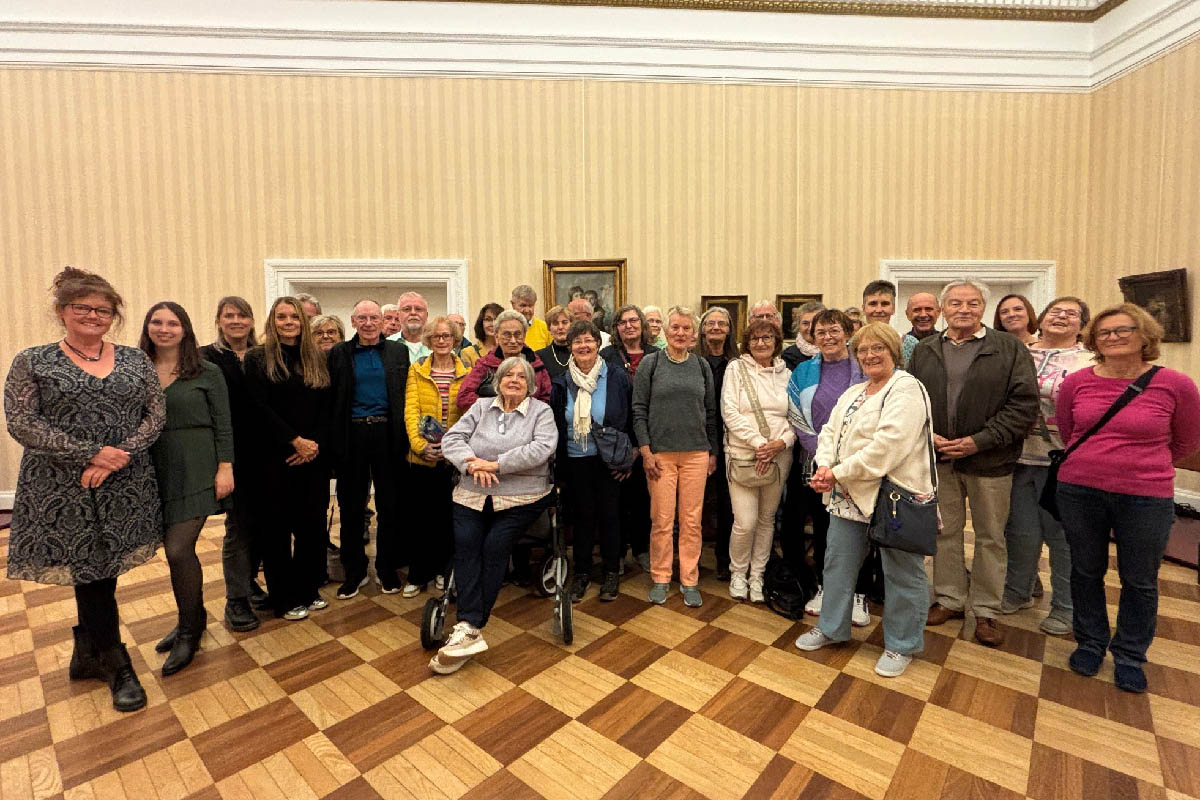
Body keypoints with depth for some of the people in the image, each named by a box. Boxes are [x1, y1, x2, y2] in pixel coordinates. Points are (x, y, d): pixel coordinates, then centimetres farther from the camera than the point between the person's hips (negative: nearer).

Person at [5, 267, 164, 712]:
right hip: (64, 491, -2)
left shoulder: (135, 360, 5)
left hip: (125, 488, 2)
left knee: (99, 573, 12)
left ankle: (88, 656, 34)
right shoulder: (32, 362, 0)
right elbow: (21, 423, -8)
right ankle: (117, 666, 23)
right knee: (92, 573, 5)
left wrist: (120, 456, -15)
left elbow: (156, 416, -1)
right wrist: (91, 454, -17)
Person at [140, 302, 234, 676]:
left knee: (179, 550, -8)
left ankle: (188, 633, 13)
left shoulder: (207, 373, -2)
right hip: (155, 472, 4)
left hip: (196, 470, -4)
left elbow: (223, 425, -3)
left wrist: (225, 468, -10)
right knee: (178, 549, 12)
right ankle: (194, 617, 33)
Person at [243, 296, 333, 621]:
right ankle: (285, 599, 19)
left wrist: (315, 443, -9)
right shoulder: (258, 358, 0)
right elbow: (259, 408, -9)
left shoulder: (317, 359, 11)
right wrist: (295, 441, -15)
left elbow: (328, 407, 5)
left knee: (312, 524, 8)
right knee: (276, 528, 5)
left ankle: (308, 590, 24)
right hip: (274, 457, -3)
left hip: (313, 456, 3)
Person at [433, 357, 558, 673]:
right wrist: (473, 464, -14)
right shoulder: (481, 407, 15)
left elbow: (542, 448, -12)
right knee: (465, 542, -21)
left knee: (495, 546, -22)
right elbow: (452, 439, 6)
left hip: (521, 498, -3)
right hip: (473, 495, 3)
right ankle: (470, 629, -25)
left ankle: (468, 628, -14)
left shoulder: (541, 411, 5)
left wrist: (496, 464, -17)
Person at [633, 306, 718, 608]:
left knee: (692, 520, 7)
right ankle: (660, 579, 20)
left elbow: (711, 411, 13)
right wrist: (645, 450, -8)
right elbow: (639, 409, -2)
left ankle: (689, 580, 21)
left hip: (696, 453, 2)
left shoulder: (701, 366, 9)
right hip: (660, 453, -2)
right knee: (661, 520, 3)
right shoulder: (650, 363, 1)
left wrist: (713, 452, 10)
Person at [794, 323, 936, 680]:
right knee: (838, 562, 16)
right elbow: (830, 431, 9)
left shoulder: (907, 390, -13)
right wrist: (824, 466, -10)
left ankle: (901, 645, 29)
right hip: (849, 496, 8)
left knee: (901, 573, 9)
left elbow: (886, 446, -24)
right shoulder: (853, 393, 14)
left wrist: (839, 473, -20)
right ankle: (831, 627, 34)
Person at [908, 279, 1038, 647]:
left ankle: (986, 610, 24)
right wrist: (926, 435, -8)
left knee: (990, 537, 9)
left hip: (989, 461, -2)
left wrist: (980, 441, -14)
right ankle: (949, 598, 28)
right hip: (939, 458, 2)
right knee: (945, 531, 12)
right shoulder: (924, 350, 7)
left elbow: (1024, 404, -7)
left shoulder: (1010, 348, -1)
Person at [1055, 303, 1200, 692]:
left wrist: (1143, 465, 13)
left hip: (1145, 498, -1)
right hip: (1079, 492, 1)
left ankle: (1129, 655, 35)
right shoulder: (1076, 382, -4)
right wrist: (1098, 461, 14)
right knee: (1086, 571, 15)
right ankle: (1090, 643, 35)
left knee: (1139, 581, 14)